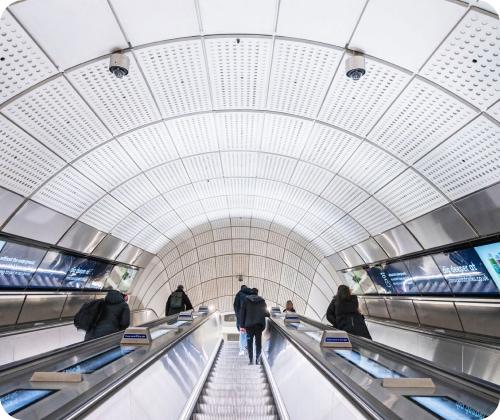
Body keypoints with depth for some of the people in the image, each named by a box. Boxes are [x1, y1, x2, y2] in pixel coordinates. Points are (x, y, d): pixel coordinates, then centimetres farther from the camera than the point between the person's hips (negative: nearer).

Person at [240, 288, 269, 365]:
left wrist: (242, 325, 5)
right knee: (258, 342, 9)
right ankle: (257, 359, 3)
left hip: (249, 324, -1)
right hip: (259, 324, 1)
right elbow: (266, 312, 8)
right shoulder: (262, 301, 6)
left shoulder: (246, 300, 4)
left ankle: (251, 360, 7)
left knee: (250, 342, 9)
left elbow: (242, 313, 2)